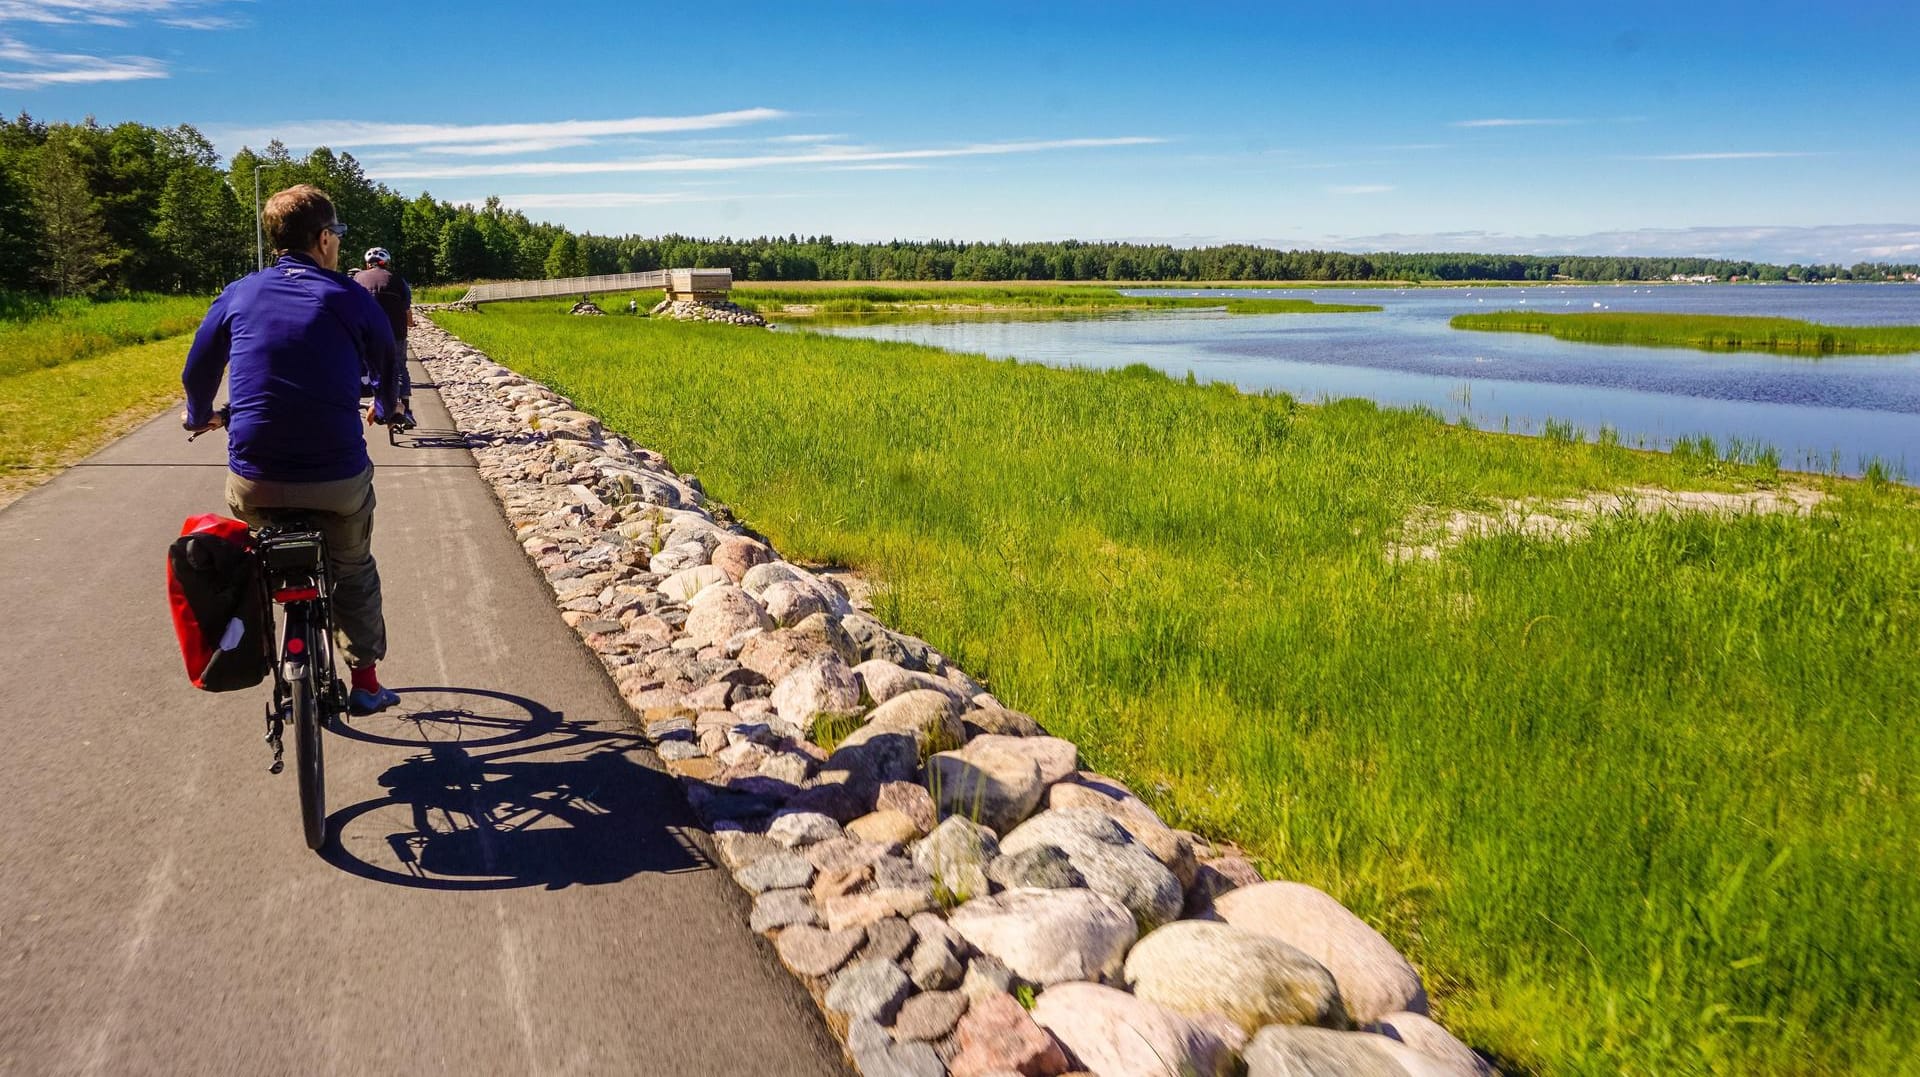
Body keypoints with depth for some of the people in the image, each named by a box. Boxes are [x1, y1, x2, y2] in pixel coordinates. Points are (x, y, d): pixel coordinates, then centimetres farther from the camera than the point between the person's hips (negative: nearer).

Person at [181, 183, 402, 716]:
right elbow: (387, 367, 17)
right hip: (339, 480, -1)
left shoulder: (239, 294, 5)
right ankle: (365, 681, 27)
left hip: (255, 481, 1)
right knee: (354, 570, 24)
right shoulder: (352, 299, 0)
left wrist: (198, 416, 39)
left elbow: (198, 371, 16)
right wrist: (384, 409, 40)